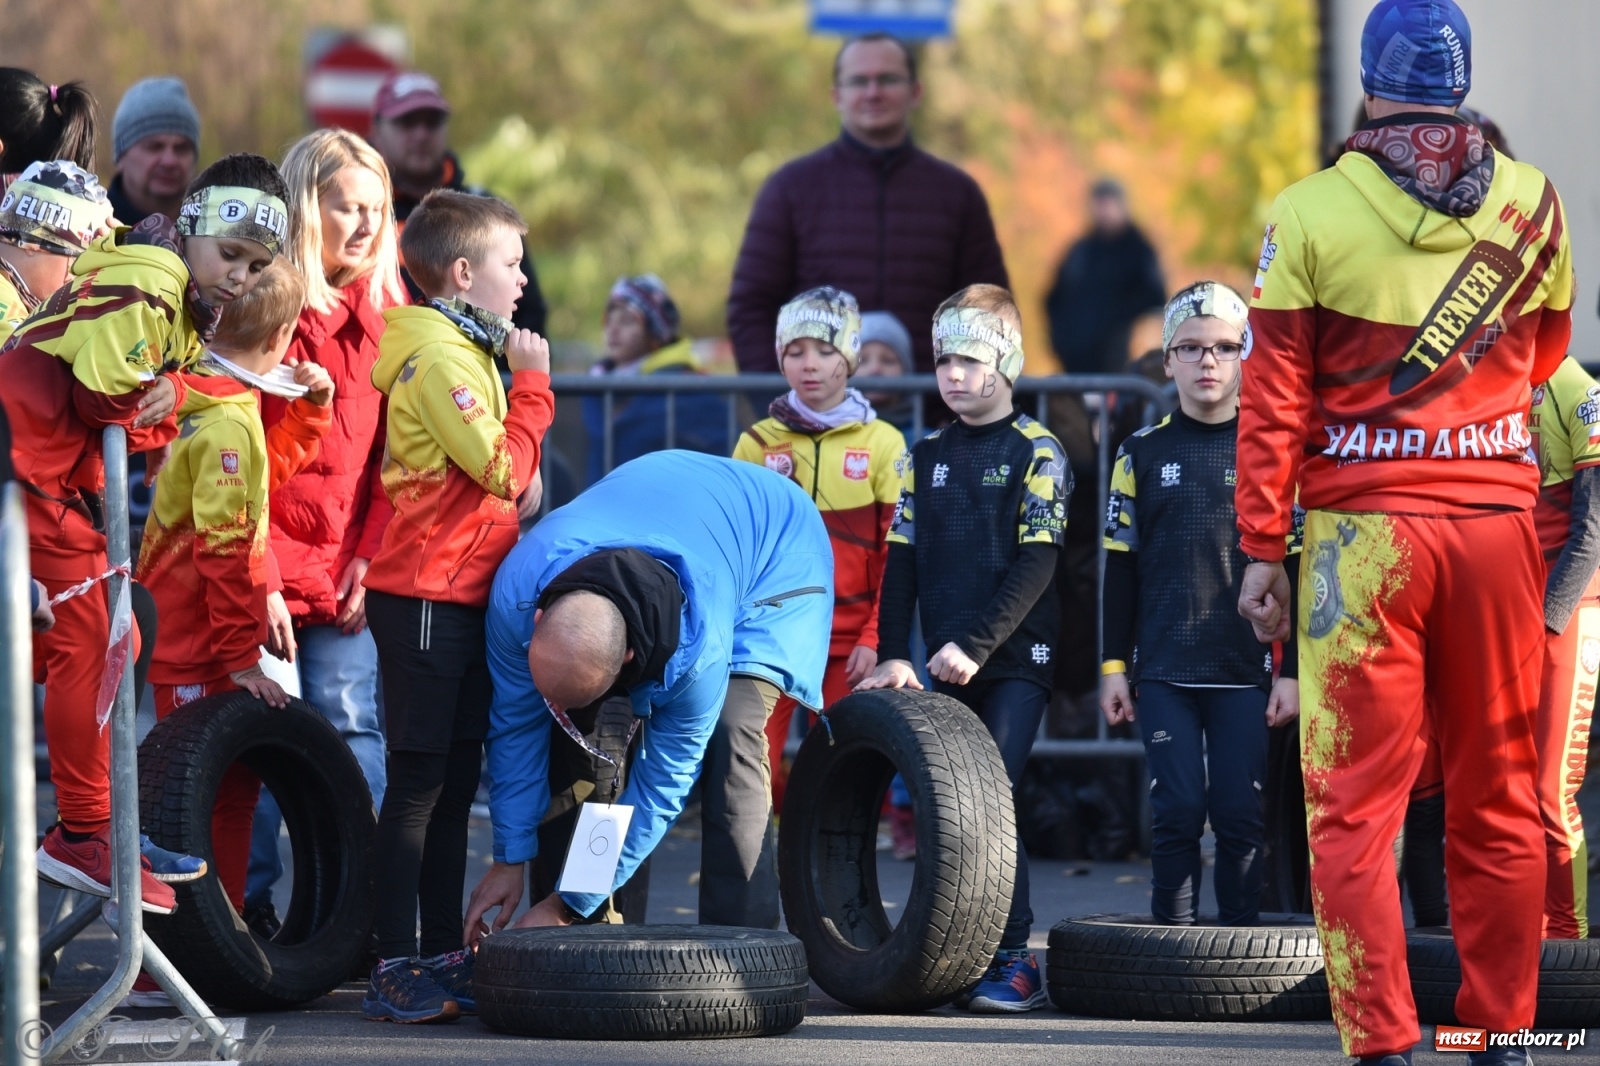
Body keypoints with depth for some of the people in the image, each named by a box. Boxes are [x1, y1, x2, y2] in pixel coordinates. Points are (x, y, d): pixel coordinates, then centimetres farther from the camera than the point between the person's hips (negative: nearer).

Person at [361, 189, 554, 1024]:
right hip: (429, 598, -10)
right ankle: (395, 970, -7)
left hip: (460, 595, 10)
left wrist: (520, 485, 8)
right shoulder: (439, 359, -15)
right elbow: (504, 468, -22)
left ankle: (444, 956, 17)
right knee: (418, 783, -8)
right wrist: (533, 384, -12)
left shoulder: (462, 350, 17)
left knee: (454, 782, 12)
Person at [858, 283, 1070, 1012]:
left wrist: (975, 645, -17)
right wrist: (893, 654, -3)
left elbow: (1037, 564, -10)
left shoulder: (1036, 453, -2)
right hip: (948, 666, 5)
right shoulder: (925, 458, 13)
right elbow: (902, 561, 10)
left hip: (1016, 658, -5)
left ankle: (1015, 959, -12)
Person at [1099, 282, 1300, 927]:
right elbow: (1120, 570, 10)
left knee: (1240, 815, -3)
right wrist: (1114, 667, 5)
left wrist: (1292, 671, -1)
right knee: (1177, 813, -4)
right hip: (1165, 672, 1)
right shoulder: (1142, 455, 7)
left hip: (1246, 672, -1)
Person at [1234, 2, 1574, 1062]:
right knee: (1499, 797, 12)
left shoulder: (1310, 214, -5)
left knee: (1357, 802, 0)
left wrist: (1263, 549, 1)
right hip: (1498, 514, 3)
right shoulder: (1531, 204, 4)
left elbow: (1276, 398, -4)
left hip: (1364, 526, -3)